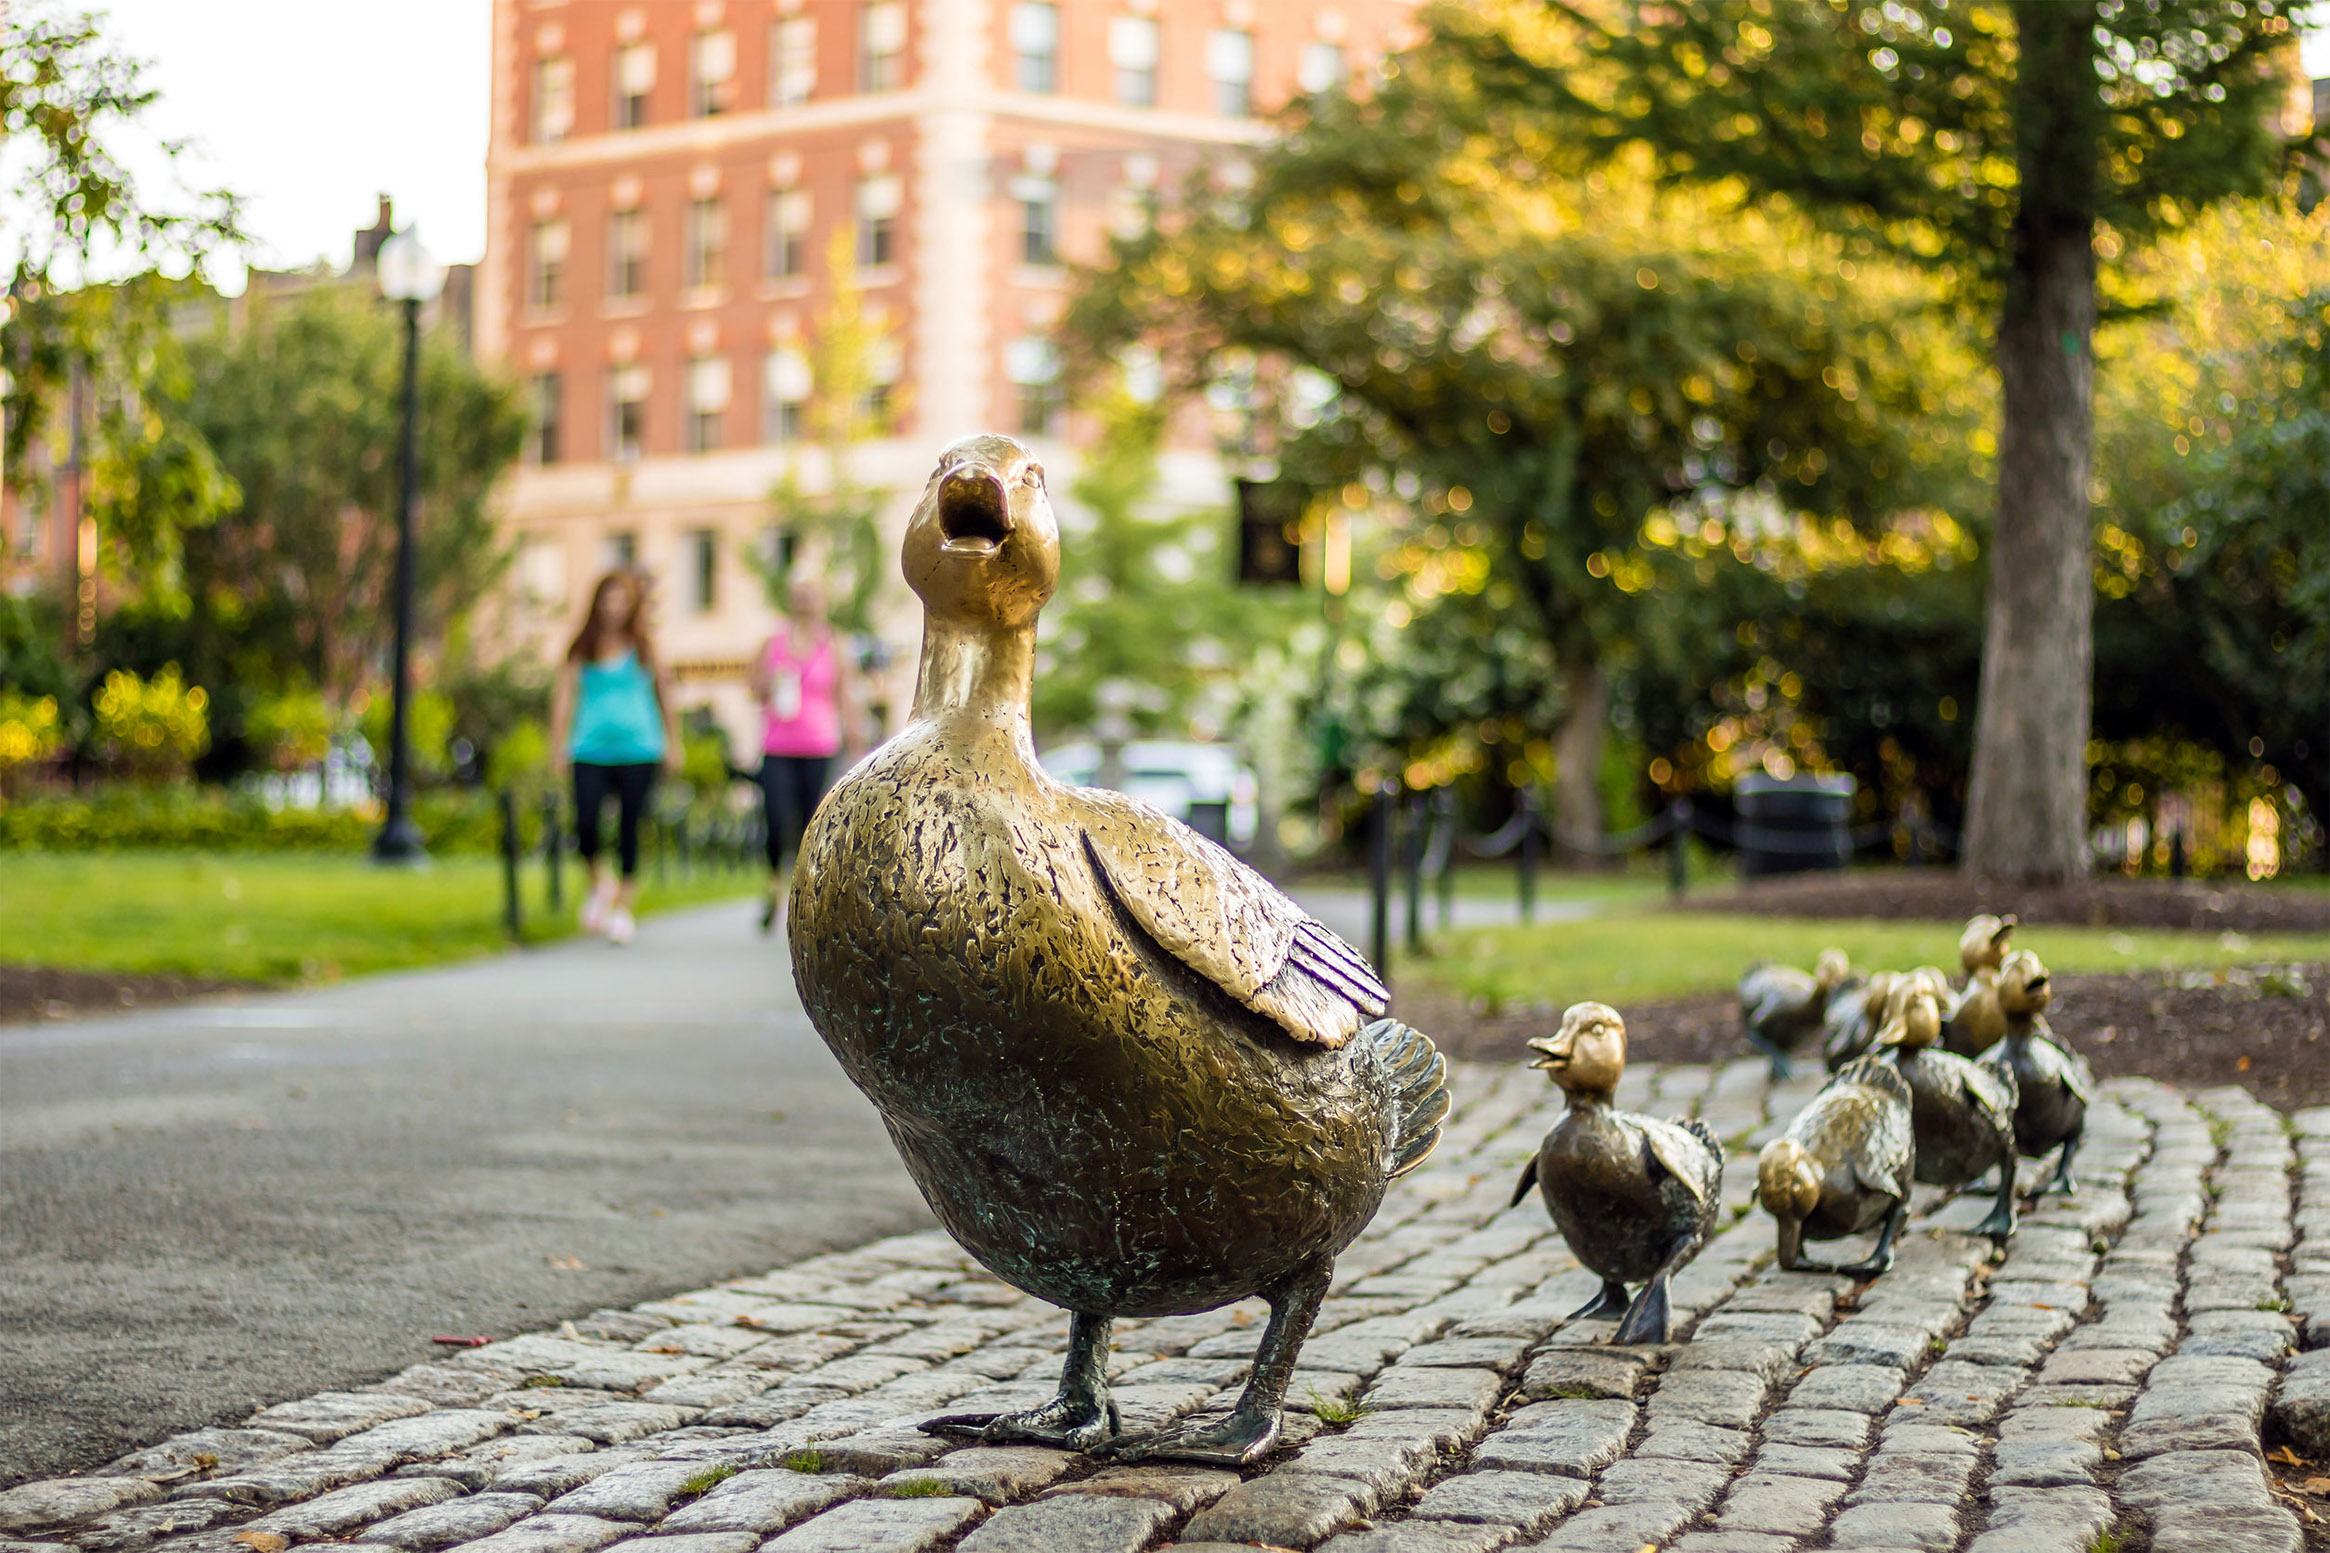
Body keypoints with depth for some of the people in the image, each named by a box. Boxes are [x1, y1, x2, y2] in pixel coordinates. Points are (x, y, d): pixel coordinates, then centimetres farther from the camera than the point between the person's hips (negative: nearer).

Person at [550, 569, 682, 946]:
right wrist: (558, 740, -5)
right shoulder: (582, 649, 7)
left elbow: (665, 696, 15)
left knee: (628, 829, -3)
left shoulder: (644, 647, 7)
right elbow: (564, 693, 5)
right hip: (591, 751, 0)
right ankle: (599, 883, 17)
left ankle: (625, 905, 9)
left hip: (638, 750, 0)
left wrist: (673, 744, 14)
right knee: (585, 826, -13)